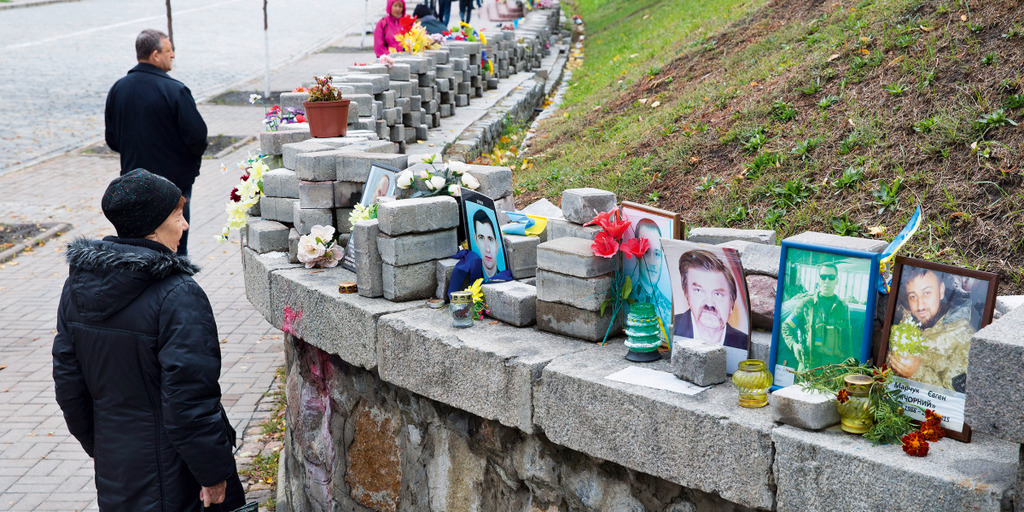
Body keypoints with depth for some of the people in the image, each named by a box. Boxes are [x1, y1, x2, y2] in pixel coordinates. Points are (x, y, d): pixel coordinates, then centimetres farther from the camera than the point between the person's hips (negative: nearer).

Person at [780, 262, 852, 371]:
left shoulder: (843, 308, 11)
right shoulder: (807, 303, 5)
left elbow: (847, 341, 17)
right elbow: (786, 326, 12)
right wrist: (793, 344, -6)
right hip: (808, 365, -1)